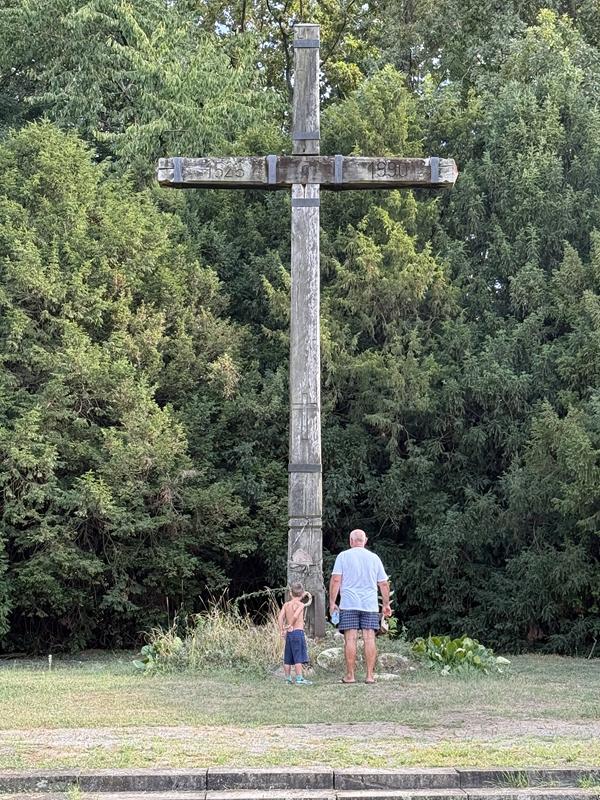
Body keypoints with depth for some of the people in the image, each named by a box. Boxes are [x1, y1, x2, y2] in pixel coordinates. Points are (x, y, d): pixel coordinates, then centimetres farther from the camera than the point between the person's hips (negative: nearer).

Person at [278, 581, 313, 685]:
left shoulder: (286, 604, 9)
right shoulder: (300, 604, -7)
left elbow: (280, 617, 0)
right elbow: (295, 615, -22)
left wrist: (282, 630, 6)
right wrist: (291, 625, -8)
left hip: (289, 634, 6)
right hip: (298, 632, -6)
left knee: (288, 658, 12)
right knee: (298, 657, -7)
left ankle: (288, 678, 17)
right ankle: (299, 679, -9)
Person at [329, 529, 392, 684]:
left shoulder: (343, 556, 3)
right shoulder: (374, 558, 11)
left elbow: (336, 580, -5)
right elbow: (384, 584, 13)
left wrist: (332, 603, -1)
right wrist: (386, 604, 21)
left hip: (349, 604, -2)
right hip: (370, 605, 2)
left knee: (350, 639, -2)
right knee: (369, 638, 0)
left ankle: (350, 675, -3)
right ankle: (370, 675, -2)